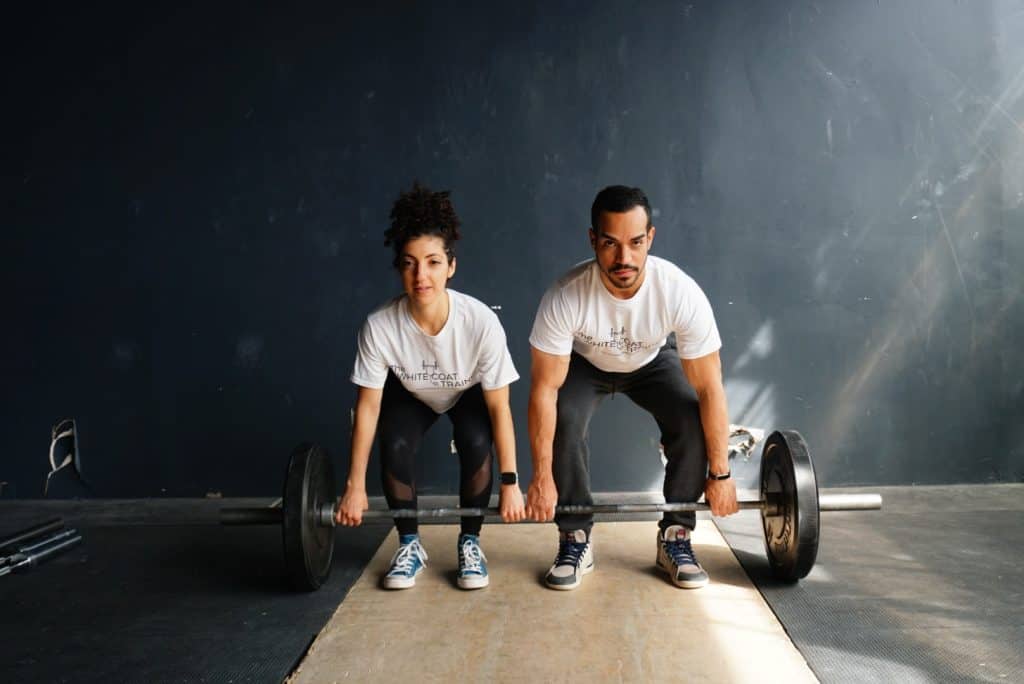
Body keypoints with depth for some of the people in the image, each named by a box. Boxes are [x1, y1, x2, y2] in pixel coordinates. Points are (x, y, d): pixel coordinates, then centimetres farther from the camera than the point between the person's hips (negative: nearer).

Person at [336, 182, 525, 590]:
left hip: (469, 393, -1)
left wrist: (510, 482, -24)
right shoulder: (379, 326, -34)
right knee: (395, 449, -23)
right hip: (411, 394, 1)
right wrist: (354, 486, -17)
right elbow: (368, 406, -21)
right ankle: (410, 545, 2)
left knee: (477, 445, -26)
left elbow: (499, 407, -27)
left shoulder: (480, 321, -38)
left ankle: (470, 542, -1)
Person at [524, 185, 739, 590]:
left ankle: (675, 538, -4)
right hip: (584, 363, 0)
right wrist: (542, 477, -28)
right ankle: (576, 541, -7)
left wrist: (720, 473, -24)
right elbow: (544, 390, -30)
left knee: (692, 420, -25)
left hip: (652, 362, 1)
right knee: (563, 422, -28)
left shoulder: (682, 294, -37)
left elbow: (710, 390, -29)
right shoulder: (565, 297, -39)